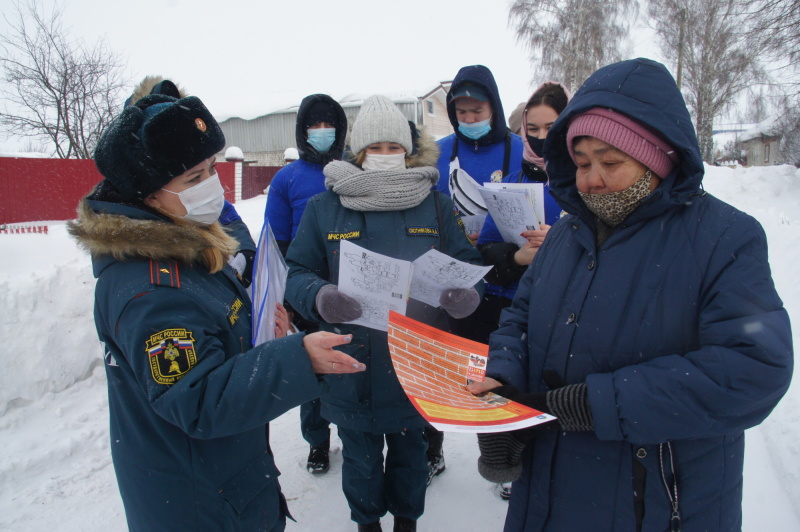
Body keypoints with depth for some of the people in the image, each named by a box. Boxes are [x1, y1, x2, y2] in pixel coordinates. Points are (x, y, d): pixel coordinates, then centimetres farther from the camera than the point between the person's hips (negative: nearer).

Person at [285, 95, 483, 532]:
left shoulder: (436, 206, 2)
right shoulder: (323, 208, -2)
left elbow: (468, 263, 3)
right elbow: (297, 273, -3)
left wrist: (467, 292, -20)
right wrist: (319, 297, -26)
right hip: (351, 363, -1)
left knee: (410, 450, 23)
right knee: (361, 455, 19)